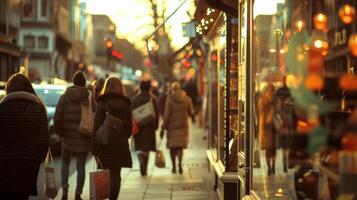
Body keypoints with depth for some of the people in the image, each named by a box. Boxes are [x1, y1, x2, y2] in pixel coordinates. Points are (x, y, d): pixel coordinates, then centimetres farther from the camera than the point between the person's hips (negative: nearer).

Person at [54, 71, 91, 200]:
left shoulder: (64, 97, -2)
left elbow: (57, 117, -6)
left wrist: (60, 132, 8)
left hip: (68, 136, 1)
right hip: (83, 139, -1)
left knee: (65, 163, 20)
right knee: (81, 166, 8)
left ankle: (65, 187, 3)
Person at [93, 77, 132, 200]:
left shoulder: (102, 103, -6)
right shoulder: (125, 104, 5)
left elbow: (96, 125, -9)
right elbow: (129, 127, 8)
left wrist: (95, 146, -7)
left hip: (105, 143, -3)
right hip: (120, 144, 3)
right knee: (116, 175, 10)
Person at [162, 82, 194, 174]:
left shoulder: (170, 99, -9)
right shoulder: (187, 98, 0)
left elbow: (167, 114, -10)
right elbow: (191, 112, 8)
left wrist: (164, 127, -4)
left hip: (172, 126, -2)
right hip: (183, 125, 2)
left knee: (172, 147, 10)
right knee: (180, 146, 3)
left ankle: (174, 167, 14)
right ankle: (180, 162, -22)